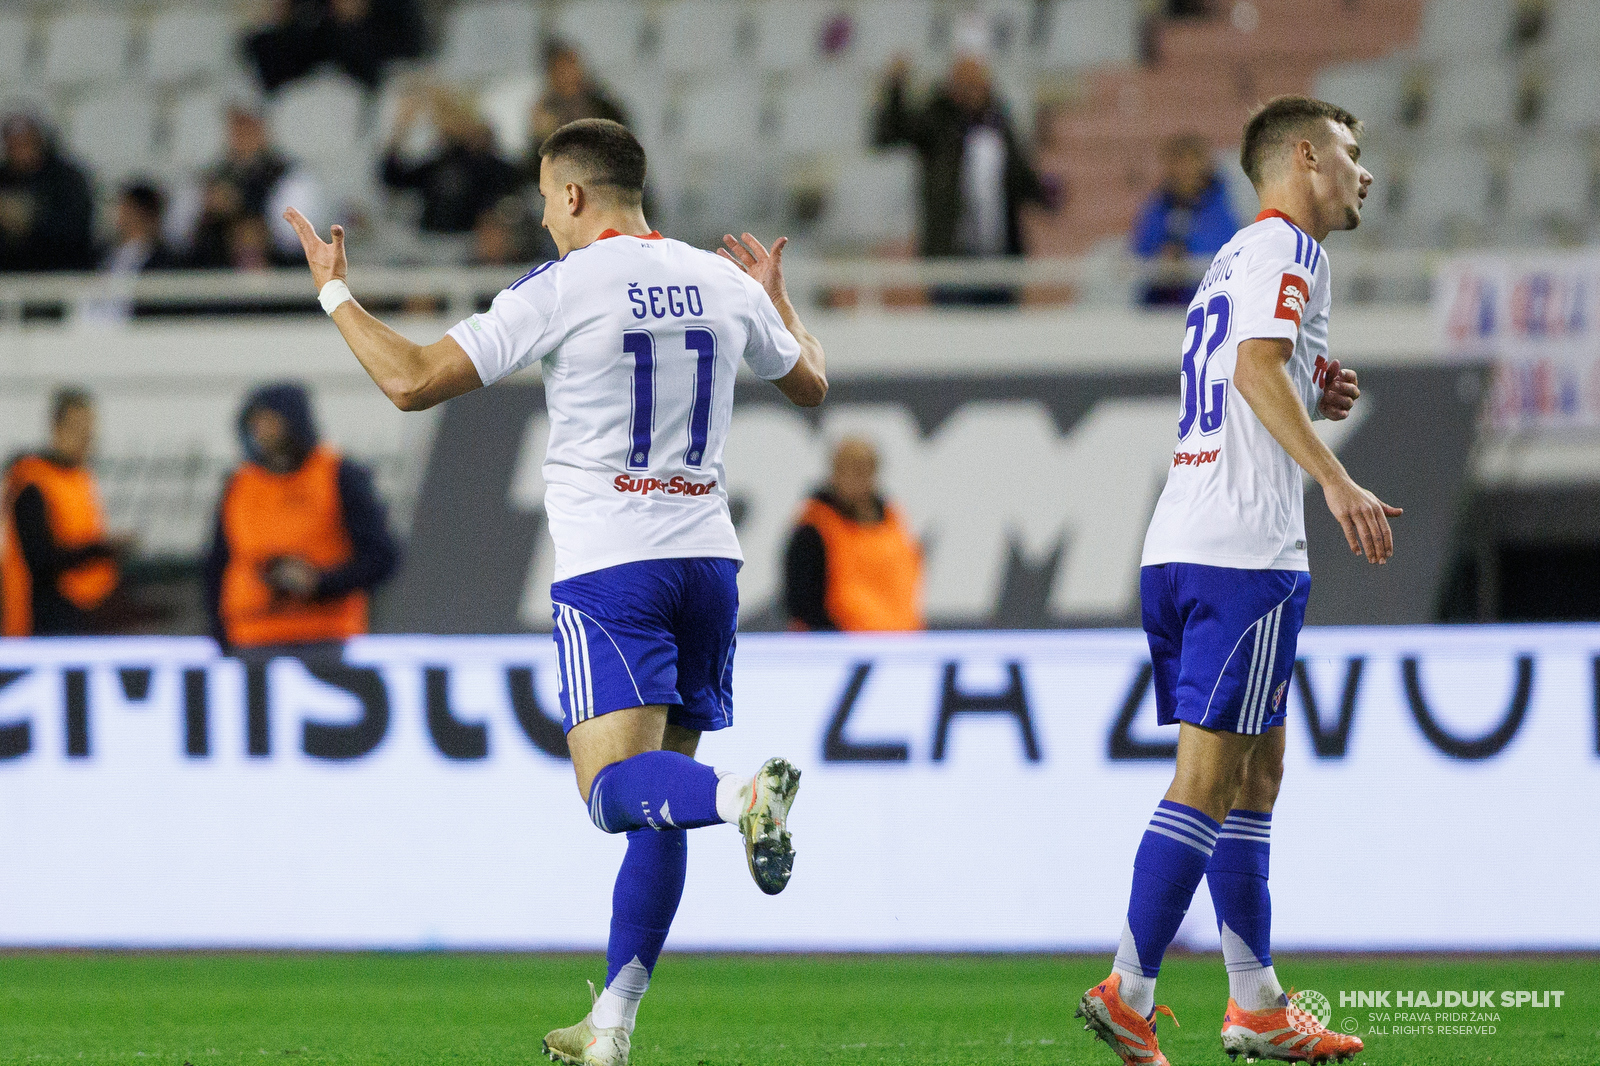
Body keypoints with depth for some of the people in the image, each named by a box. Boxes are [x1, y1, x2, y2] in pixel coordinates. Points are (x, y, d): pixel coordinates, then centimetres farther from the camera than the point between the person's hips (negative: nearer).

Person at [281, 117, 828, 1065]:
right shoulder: (724, 283, 8)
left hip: (609, 566, -6)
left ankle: (744, 794, -44)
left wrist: (336, 293, 6)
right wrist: (779, 300, 43)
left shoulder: (558, 290, -7)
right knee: (657, 792, 10)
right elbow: (811, 384, 24)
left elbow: (413, 382, -9)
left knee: (616, 789, -12)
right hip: (708, 554, 6)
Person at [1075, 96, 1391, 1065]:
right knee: (1211, 776, -9)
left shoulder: (1237, 258, 25)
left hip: (1177, 549, 10)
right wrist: (1337, 481, -27)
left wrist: (1314, 401, 15)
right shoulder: (1287, 249, -4)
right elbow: (1258, 366, -20)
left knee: (1257, 770, 13)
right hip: (1244, 548, -10)